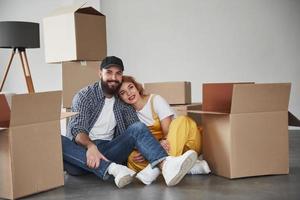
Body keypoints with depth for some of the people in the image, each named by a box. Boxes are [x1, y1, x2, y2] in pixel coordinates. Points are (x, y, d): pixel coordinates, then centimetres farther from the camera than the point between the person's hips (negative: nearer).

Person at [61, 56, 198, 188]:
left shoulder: (123, 102, 11)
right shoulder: (85, 95, 1)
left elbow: (137, 131, 2)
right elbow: (77, 128, -13)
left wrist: (140, 150, -21)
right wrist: (90, 146, -34)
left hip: (106, 151, 2)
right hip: (82, 151, -2)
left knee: (138, 128, -19)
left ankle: (166, 166, -46)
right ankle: (112, 169, -47)